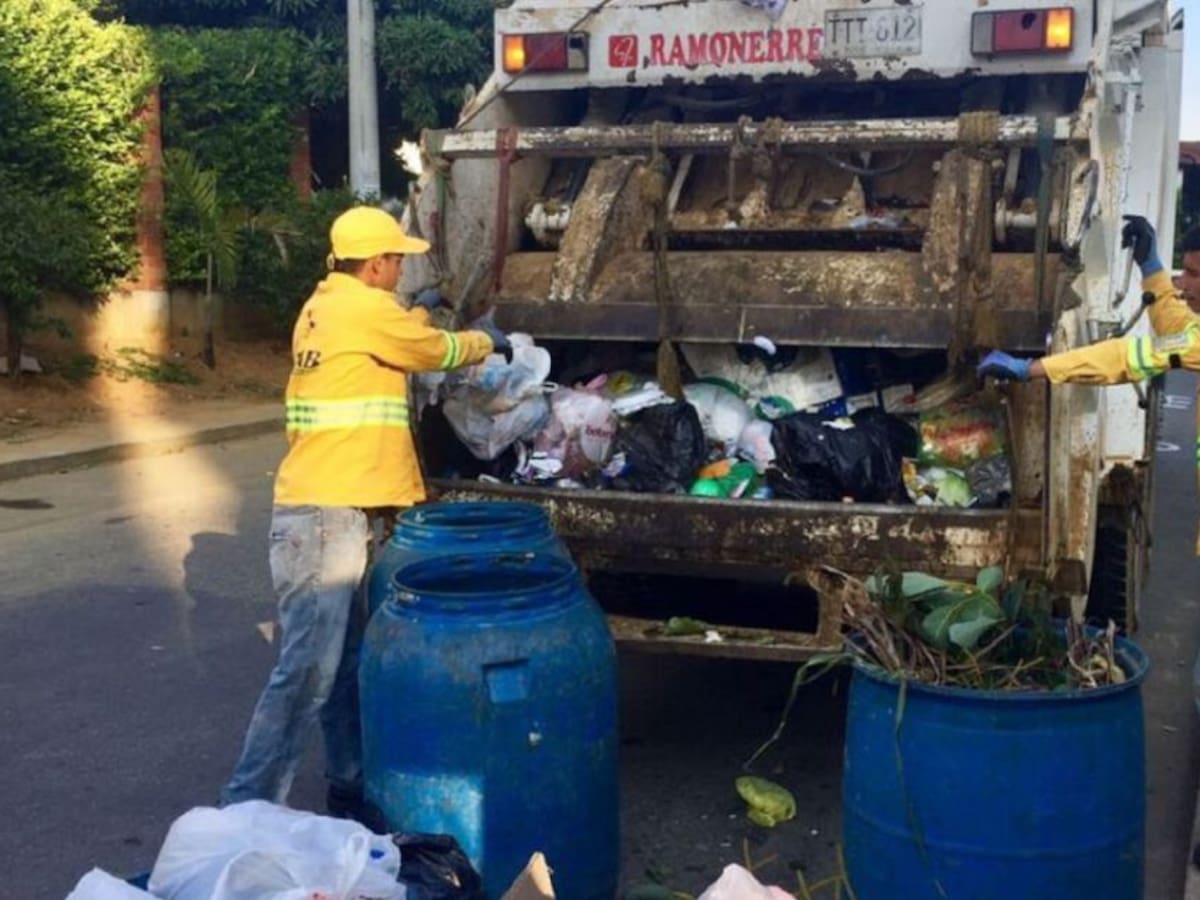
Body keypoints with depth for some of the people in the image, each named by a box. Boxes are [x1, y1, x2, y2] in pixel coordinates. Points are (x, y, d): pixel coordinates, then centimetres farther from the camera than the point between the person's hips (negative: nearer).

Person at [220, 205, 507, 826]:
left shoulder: (323, 308, 15)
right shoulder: (365, 307, -11)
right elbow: (438, 353, 3)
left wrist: (416, 312, 38)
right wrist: (485, 340, 21)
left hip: (328, 508, 10)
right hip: (326, 514, -10)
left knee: (347, 664, 15)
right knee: (307, 671, -10)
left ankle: (349, 791, 25)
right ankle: (246, 811, -7)